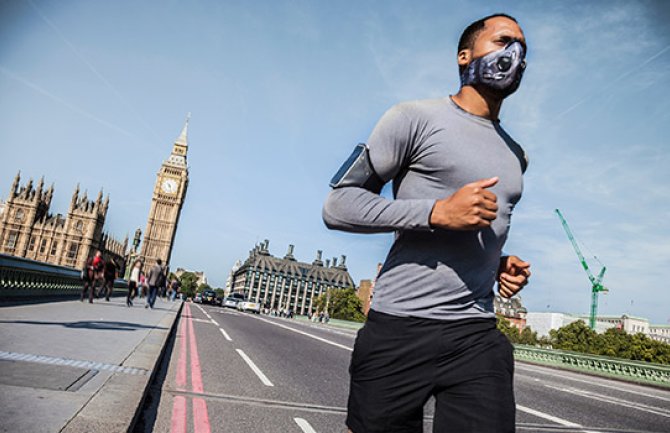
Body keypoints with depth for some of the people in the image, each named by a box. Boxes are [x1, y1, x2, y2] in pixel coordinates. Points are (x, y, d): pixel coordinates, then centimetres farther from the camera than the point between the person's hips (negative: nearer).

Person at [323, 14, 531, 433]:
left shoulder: (516, 156, 18)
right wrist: (437, 212, -18)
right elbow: (338, 204, -8)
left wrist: (500, 263, 8)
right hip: (400, 328, -5)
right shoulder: (416, 118, -3)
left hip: (478, 335, 6)